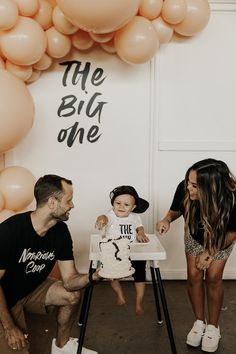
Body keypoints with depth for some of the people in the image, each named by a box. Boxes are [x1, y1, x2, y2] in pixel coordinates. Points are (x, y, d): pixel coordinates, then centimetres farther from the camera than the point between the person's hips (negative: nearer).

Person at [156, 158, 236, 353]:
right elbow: (176, 210, -12)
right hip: (195, 236, 2)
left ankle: (213, 326, 17)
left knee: (213, 277, -4)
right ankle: (200, 322, 22)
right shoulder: (184, 189, -38)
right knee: (194, 275, 1)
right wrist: (167, 219, -32)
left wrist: (211, 251, -22)